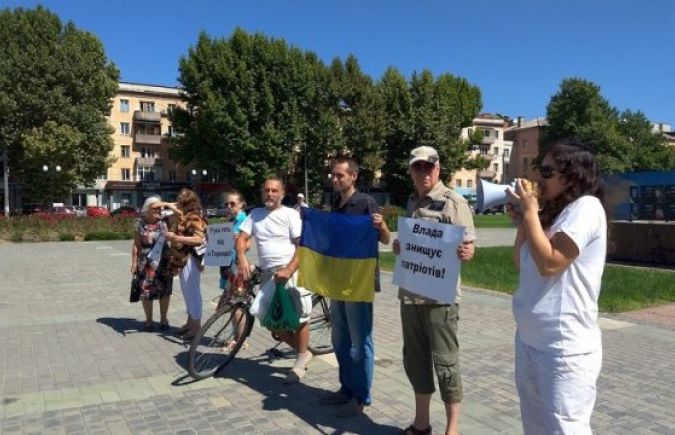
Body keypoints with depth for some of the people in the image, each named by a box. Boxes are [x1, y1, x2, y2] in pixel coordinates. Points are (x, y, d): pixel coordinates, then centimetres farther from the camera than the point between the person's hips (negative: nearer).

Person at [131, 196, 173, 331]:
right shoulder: (141, 223, -1)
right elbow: (136, 245, 3)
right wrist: (134, 263, 1)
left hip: (164, 262, 0)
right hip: (146, 263, 0)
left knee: (164, 290, 8)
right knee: (146, 291, 6)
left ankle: (163, 319, 25)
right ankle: (148, 320, 23)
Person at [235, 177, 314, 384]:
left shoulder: (290, 214, -2)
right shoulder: (255, 215, 12)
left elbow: (302, 246, -9)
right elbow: (241, 238, 4)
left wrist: (289, 270, -23)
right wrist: (242, 258, -18)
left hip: (292, 271, -5)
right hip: (268, 274, 5)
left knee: (299, 318, -2)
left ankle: (300, 361, 18)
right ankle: (303, 352, 27)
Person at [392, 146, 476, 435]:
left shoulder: (453, 202, -9)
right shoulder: (412, 203, 12)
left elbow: (468, 248, -13)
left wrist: (464, 253, -36)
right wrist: (398, 247, 0)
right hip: (410, 293, 7)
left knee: (444, 362, 2)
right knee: (414, 358, 14)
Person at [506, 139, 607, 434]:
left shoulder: (586, 207, -14)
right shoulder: (554, 212, 11)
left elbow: (549, 264, -23)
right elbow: (521, 264, 14)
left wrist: (530, 211, -14)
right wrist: (524, 217, 5)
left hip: (564, 347, -9)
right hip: (529, 339, 9)